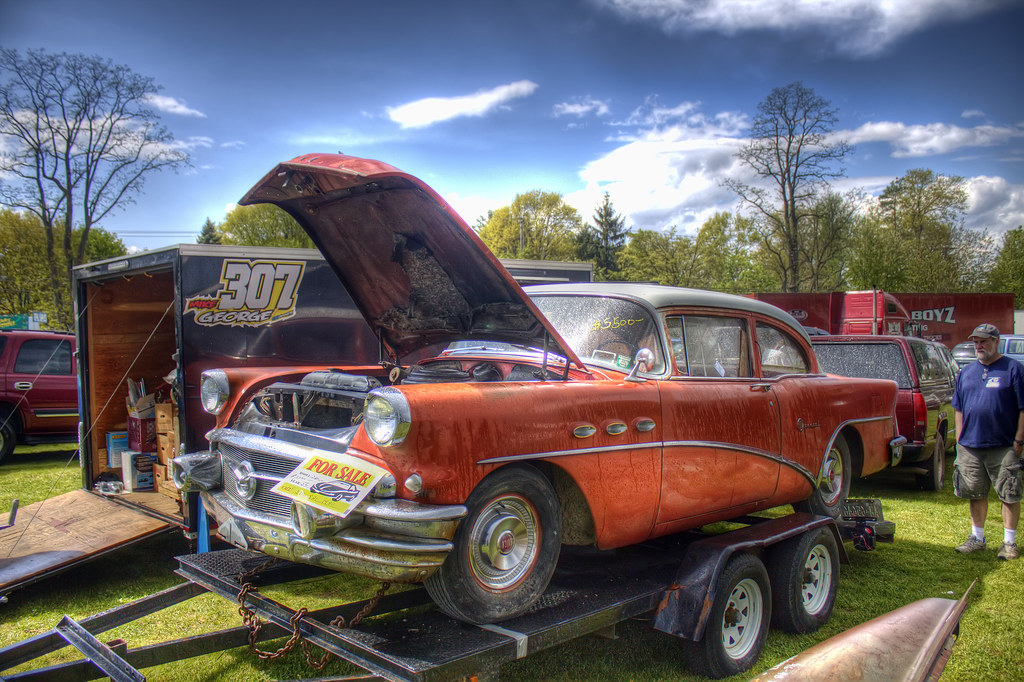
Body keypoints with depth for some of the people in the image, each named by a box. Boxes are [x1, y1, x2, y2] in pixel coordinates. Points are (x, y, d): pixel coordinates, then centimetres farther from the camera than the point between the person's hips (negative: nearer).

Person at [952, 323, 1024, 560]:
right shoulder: (966, 372, 12)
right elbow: (958, 409, 15)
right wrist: (959, 440, 9)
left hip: (1003, 447, -4)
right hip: (971, 447, 5)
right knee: (976, 494, 11)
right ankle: (977, 537, 23)